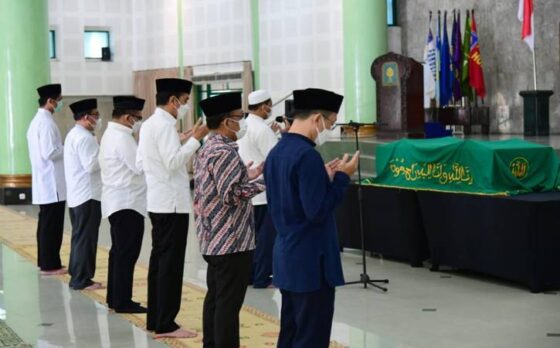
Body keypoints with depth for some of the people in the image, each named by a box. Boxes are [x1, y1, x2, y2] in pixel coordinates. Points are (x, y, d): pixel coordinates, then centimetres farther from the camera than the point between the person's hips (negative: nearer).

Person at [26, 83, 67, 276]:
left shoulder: (36, 121, 15)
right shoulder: (46, 122, -16)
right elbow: (49, 152, -22)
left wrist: (63, 148, 12)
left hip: (44, 183, 10)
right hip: (52, 183, -10)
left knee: (46, 224, 14)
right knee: (52, 225, -5)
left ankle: (45, 262, 19)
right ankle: (50, 265, -1)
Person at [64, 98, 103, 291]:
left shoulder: (74, 134, 17)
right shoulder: (84, 137, -17)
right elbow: (91, 165, -23)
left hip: (77, 194, 11)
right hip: (88, 195, -11)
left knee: (80, 237, 15)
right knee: (86, 238, -5)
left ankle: (77, 276, 21)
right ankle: (81, 279, -2)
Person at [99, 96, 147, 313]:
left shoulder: (110, 134, 15)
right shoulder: (122, 138, -18)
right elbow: (140, 166, -18)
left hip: (117, 201, 11)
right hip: (127, 202, -11)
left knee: (119, 251, 15)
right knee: (127, 253, -6)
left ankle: (114, 298, 21)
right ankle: (122, 302, -3)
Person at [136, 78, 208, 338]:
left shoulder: (149, 124, 12)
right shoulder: (165, 125, -16)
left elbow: (140, 163, 15)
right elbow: (174, 162, -24)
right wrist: (194, 139, -18)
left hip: (158, 201, 10)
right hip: (172, 202, -10)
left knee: (159, 259, 13)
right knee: (171, 263, -5)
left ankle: (155, 319, 19)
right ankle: (165, 324, -2)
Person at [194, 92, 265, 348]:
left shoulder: (206, 149, 14)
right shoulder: (225, 152, -18)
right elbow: (231, 195, -23)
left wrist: (247, 176, 16)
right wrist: (263, 182, -15)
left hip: (213, 240, 10)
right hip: (232, 242, -10)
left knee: (215, 298, 15)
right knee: (229, 304, -6)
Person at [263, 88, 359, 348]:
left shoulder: (276, 153, 10)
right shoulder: (307, 155, -20)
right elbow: (317, 211, -22)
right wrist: (342, 177, -13)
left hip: (286, 258, 9)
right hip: (311, 262, -9)